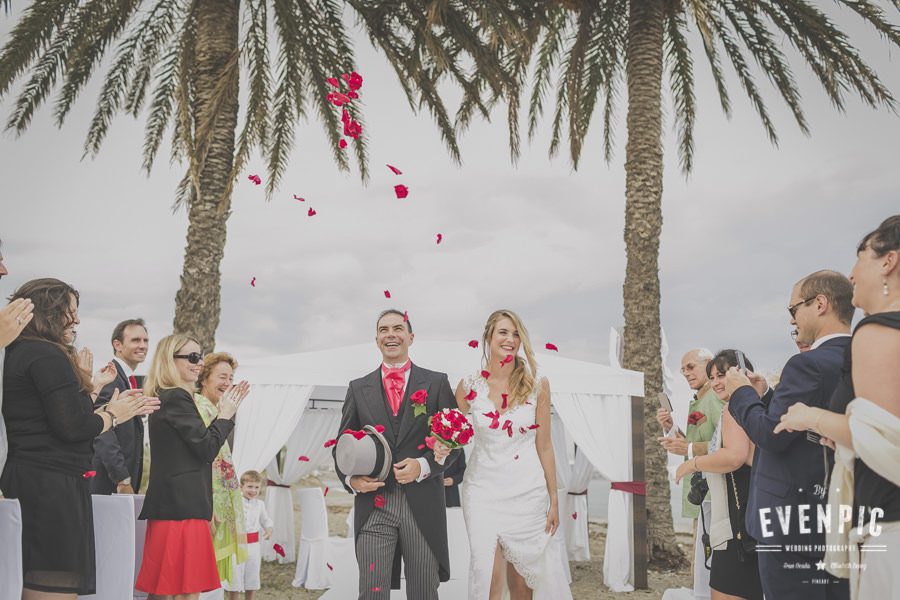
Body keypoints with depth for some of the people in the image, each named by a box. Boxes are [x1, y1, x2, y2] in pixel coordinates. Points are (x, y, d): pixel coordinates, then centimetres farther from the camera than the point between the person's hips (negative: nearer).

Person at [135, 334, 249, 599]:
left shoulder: (165, 398, 19)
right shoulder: (177, 398, -12)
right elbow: (207, 448, -15)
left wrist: (223, 414, 16)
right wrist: (225, 415, -1)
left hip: (170, 505, 10)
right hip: (183, 508, -10)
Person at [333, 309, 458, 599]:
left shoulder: (437, 383, 8)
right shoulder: (358, 388, 13)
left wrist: (423, 466, -13)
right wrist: (351, 479, -7)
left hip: (422, 506, 0)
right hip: (373, 506, 1)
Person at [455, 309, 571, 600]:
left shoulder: (537, 383, -2)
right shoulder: (469, 386, -1)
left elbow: (544, 445, 2)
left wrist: (554, 500, 3)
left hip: (527, 492, 0)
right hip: (484, 489, 0)